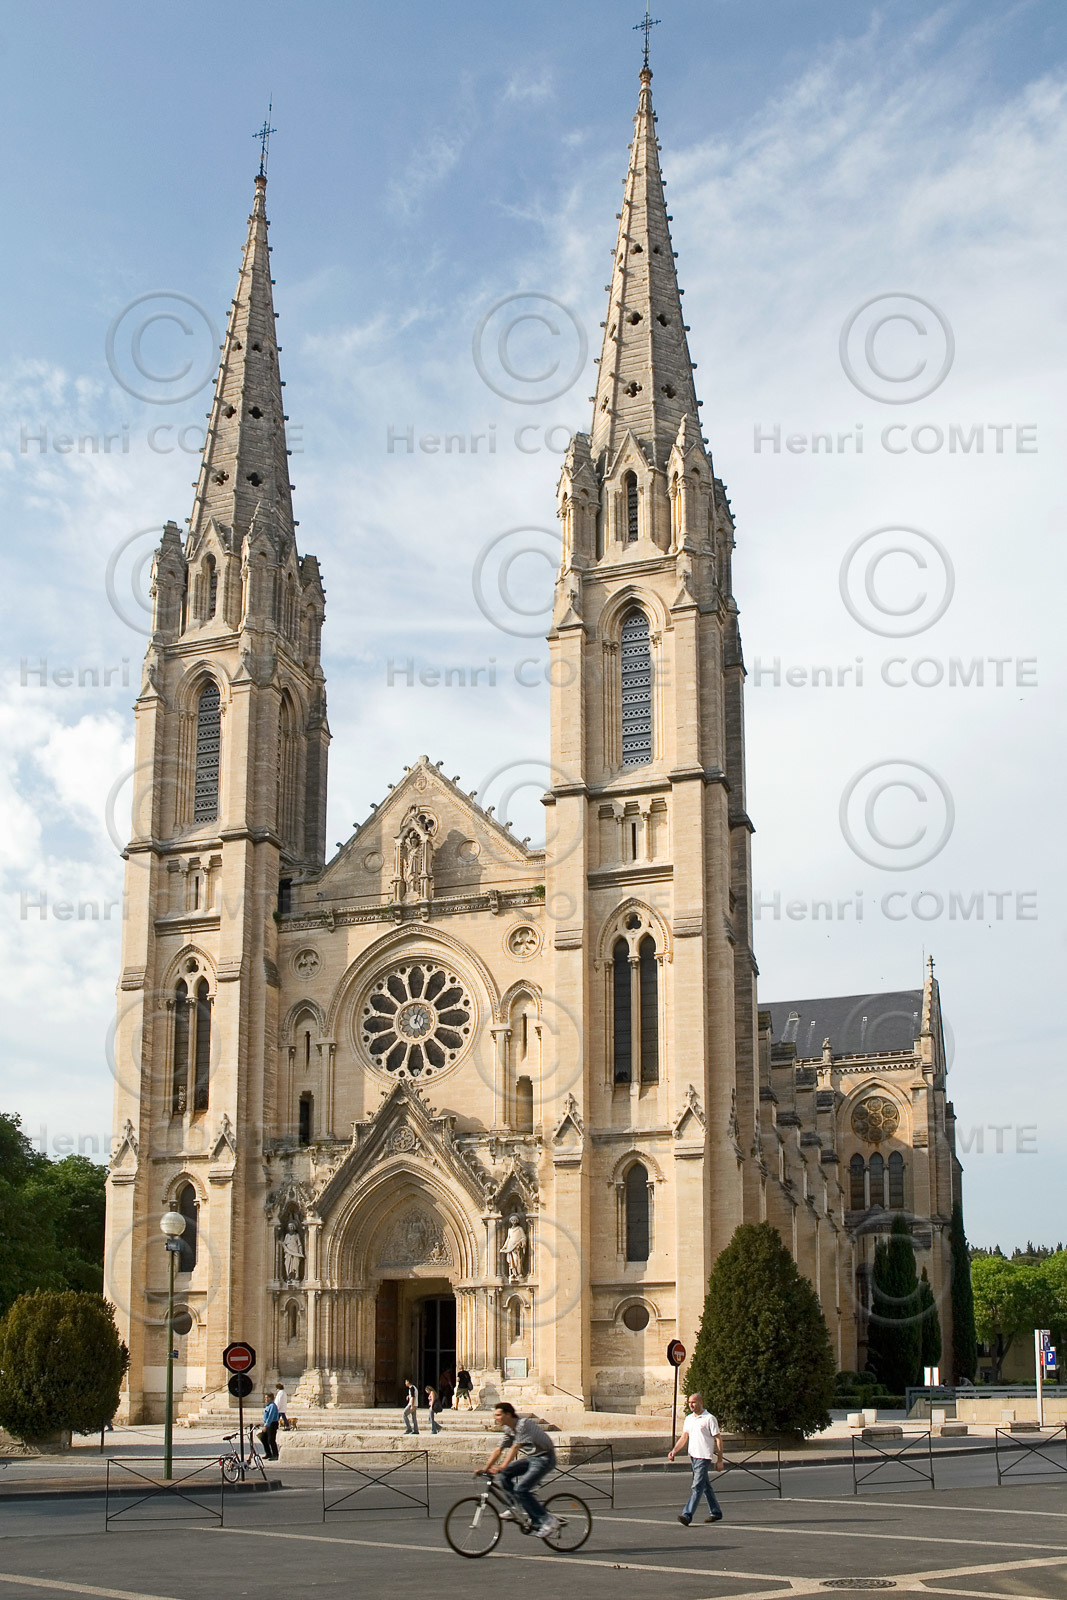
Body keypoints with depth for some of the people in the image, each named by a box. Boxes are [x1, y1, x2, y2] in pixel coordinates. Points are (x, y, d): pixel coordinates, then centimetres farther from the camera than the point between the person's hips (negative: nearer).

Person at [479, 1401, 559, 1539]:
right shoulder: (508, 1429, 5)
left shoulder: (524, 1424, -21)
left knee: (520, 1489, -20)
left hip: (544, 1459, -9)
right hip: (531, 1458, 9)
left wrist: (502, 1467, -37)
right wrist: (485, 1469, -3)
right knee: (504, 1475, -4)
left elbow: (515, 1448, -30)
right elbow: (498, 1450, 5)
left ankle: (548, 1521, -14)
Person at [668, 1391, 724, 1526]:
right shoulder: (688, 1419, 13)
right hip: (693, 1455, 8)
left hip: (704, 1456, -8)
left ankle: (687, 1515, -19)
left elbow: (718, 1439, -6)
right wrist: (674, 1451, -1)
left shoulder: (710, 1419, -7)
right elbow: (684, 1437, 15)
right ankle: (716, 1513, 26)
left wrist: (720, 1460, -9)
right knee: (705, 1486, 15)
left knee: (697, 1487, -12)